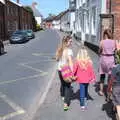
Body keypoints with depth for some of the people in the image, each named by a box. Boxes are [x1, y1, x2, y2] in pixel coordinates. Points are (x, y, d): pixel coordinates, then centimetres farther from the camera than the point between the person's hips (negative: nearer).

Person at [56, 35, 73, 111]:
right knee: (68, 86, 2)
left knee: (63, 84, 26)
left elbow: (57, 59, 12)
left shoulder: (60, 49, 1)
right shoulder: (69, 50, -20)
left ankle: (63, 96, 49)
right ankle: (66, 104, -5)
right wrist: (72, 72, -33)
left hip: (60, 69, 6)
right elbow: (70, 62, -29)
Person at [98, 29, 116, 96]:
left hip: (104, 58, -1)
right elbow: (115, 50, 3)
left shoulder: (102, 42, -11)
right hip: (111, 59, 2)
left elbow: (100, 51, -5)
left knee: (102, 75, 11)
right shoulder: (114, 42, -5)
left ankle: (101, 90, 16)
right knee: (111, 75, 14)